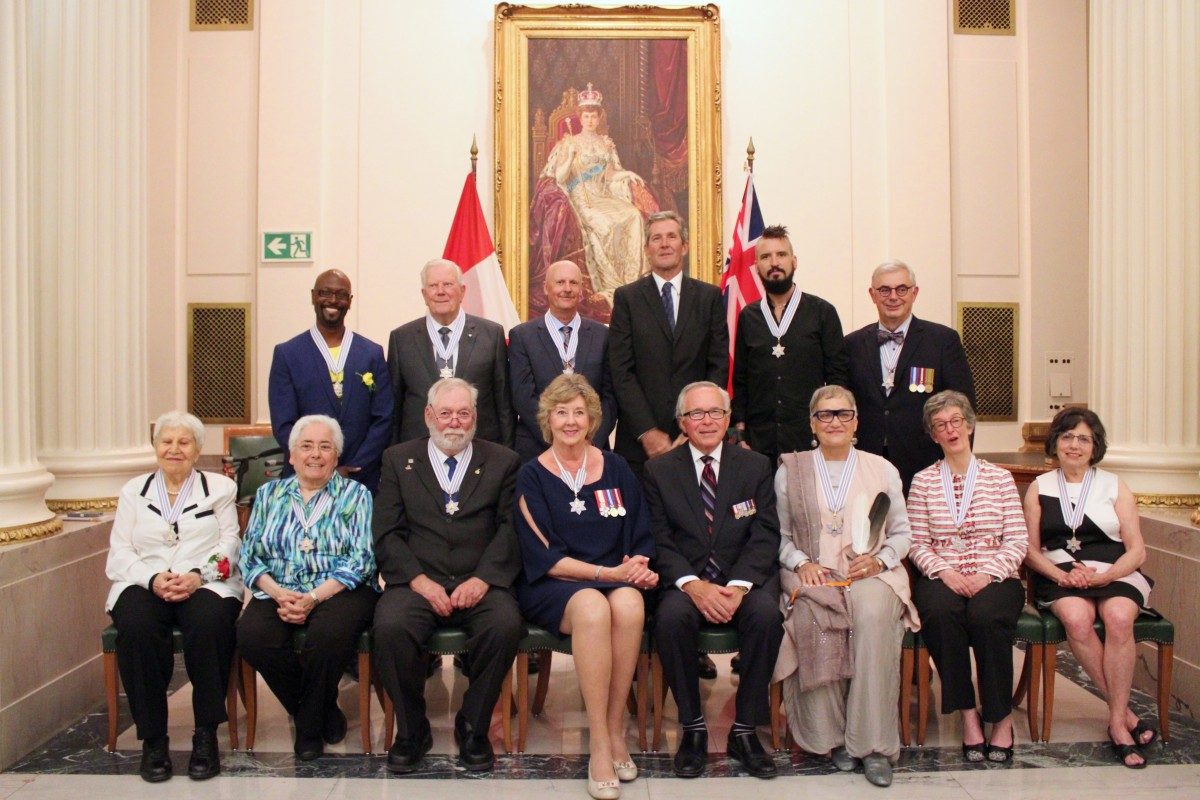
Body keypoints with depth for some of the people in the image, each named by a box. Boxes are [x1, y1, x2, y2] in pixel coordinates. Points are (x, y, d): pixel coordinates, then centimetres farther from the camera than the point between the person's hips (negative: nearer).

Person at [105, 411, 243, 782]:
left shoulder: (220, 487, 16)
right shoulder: (133, 491, 20)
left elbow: (230, 544, 5)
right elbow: (119, 553, 9)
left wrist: (198, 575, -15)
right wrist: (153, 579, -12)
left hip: (206, 583, -1)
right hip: (144, 584, 1)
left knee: (209, 622, -36)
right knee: (136, 626, -34)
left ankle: (206, 734, -23)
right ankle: (152, 738, -22)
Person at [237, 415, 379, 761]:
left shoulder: (355, 495, 8)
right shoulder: (269, 494, 17)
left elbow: (361, 560, -4)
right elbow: (250, 556, 9)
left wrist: (313, 597, -16)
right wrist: (278, 593, -11)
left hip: (338, 591, -3)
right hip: (279, 592, 3)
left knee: (330, 633, -35)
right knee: (252, 634, -29)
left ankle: (309, 723, -5)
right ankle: (322, 712, -5)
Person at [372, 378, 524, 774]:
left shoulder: (503, 462, 13)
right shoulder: (399, 459, 14)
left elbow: (511, 529, 3)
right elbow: (387, 533, 5)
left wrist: (483, 579, -13)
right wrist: (419, 580, -11)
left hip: (480, 584, 0)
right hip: (417, 582, 0)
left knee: (506, 624, -31)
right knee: (390, 626, -30)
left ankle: (473, 728, -6)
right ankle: (412, 730, -6)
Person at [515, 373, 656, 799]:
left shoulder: (616, 468, 11)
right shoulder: (532, 476, 3)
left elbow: (641, 538, 12)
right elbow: (544, 557, -5)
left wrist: (638, 567, -11)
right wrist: (608, 572, -14)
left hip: (618, 581, 3)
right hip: (553, 587, -2)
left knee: (629, 604, -33)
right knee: (592, 607, -36)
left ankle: (615, 733, -20)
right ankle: (599, 743, -26)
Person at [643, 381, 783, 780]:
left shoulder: (756, 466, 8)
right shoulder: (659, 470, 6)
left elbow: (765, 535, 0)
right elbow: (659, 541, -1)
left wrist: (739, 586, -17)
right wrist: (694, 585, -18)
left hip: (745, 578, 1)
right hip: (686, 579, 0)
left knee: (766, 614, -31)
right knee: (672, 616, -33)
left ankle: (745, 730, -13)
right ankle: (692, 728, -13)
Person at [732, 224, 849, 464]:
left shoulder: (822, 312, 3)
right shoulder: (747, 317, 10)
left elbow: (838, 376, 1)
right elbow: (740, 380, 12)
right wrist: (740, 429, 4)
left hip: (811, 439, -2)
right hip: (759, 442, 2)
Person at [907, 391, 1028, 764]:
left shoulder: (999, 477, 8)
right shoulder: (923, 481, 9)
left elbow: (1017, 540, 3)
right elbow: (916, 543, 4)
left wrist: (987, 574, -13)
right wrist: (945, 572, -13)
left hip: (994, 578, 0)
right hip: (941, 577, 0)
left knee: (986, 615, -33)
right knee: (941, 612, -33)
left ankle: (1001, 717, -14)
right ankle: (967, 714, -19)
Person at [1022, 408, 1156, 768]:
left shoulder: (1114, 486, 10)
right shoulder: (1039, 488, 12)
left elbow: (1137, 550, 3)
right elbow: (1031, 550, 7)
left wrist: (1102, 576, -14)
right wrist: (1061, 575, -12)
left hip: (1115, 573, 0)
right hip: (1060, 575, 0)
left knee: (1118, 618, -33)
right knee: (1076, 618, -33)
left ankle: (1116, 721, -20)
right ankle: (1126, 715, -19)